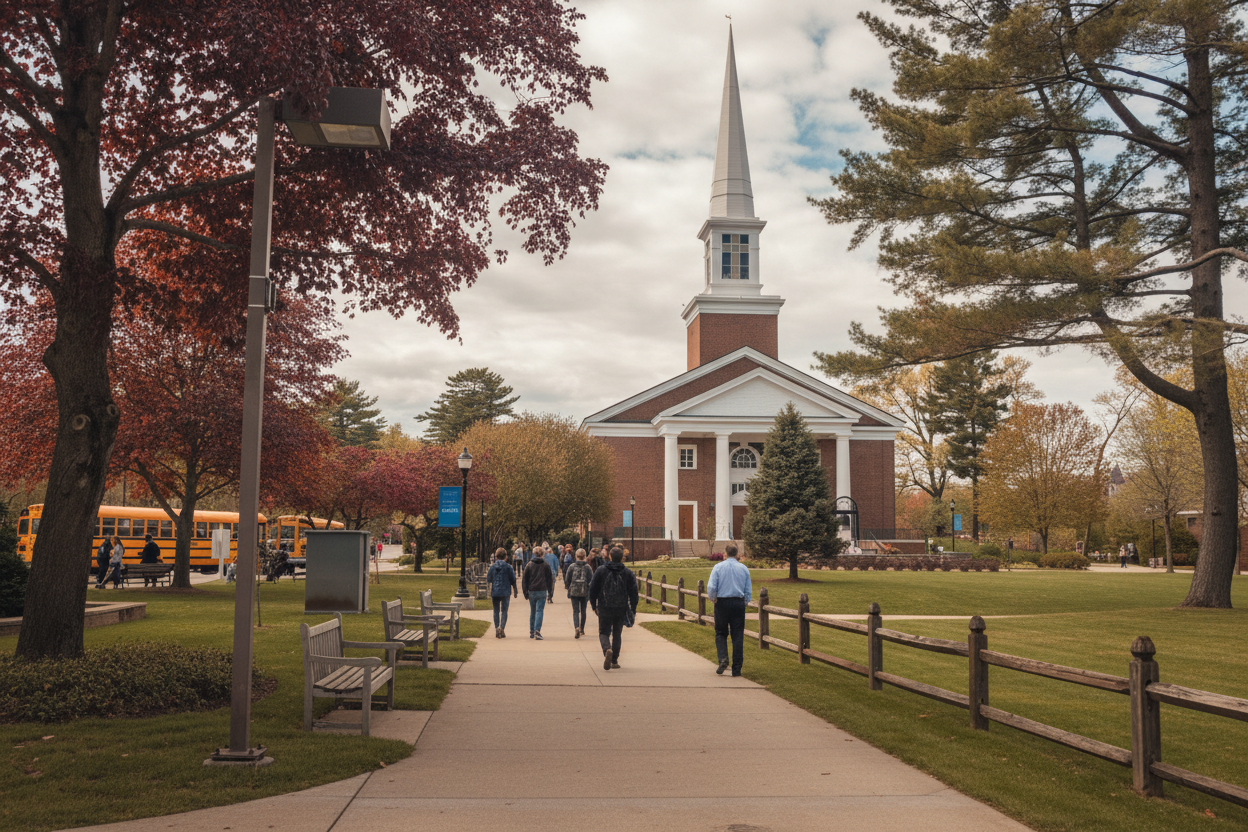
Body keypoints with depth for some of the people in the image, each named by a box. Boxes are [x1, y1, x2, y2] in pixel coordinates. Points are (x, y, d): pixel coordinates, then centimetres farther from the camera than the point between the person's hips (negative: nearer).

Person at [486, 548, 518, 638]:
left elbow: (488, 580, 4)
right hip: (505, 592, -2)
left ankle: (497, 629, 7)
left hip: (495, 592, 2)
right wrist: (515, 591, 11)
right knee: (504, 611, 2)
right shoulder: (508, 567, -5)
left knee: (496, 611, 10)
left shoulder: (492, 566, 0)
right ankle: (502, 627, -15)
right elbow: (513, 580, -1)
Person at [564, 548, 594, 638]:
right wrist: (590, 591, 11)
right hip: (584, 592, 1)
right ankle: (582, 629, 23)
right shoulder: (587, 567, -2)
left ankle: (576, 627, -23)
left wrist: (567, 587, 20)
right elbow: (591, 579, -1)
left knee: (575, 611, -1)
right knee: (583, 611, 15)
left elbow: (567, 579, 1)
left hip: (574, 591, -1)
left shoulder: (572, 566, -3)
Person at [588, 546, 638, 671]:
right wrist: (633, 610, 8)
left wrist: (594, 605, 14)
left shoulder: (601, 571, -1)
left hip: (604, 609, -1)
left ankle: (607, 650, -24)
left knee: (604, 632, 7)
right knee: (617, 634, 14)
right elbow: (633, 593, 1)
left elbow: (593, 589, 2)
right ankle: (614, 661, 16)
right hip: (621, 610, 1)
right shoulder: (628, 573, 1)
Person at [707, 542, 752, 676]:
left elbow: (711, 587, -10)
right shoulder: (744, 568, 6)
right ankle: (737, 669, 4)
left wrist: (713, 600, 6)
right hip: (739, 603, 2)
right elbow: (749, 591, 7)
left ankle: (723, 659, -11)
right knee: (738, 636, 4)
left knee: (721, 633, 12)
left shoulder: (718, 567, -2)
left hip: (722, 602, -1)